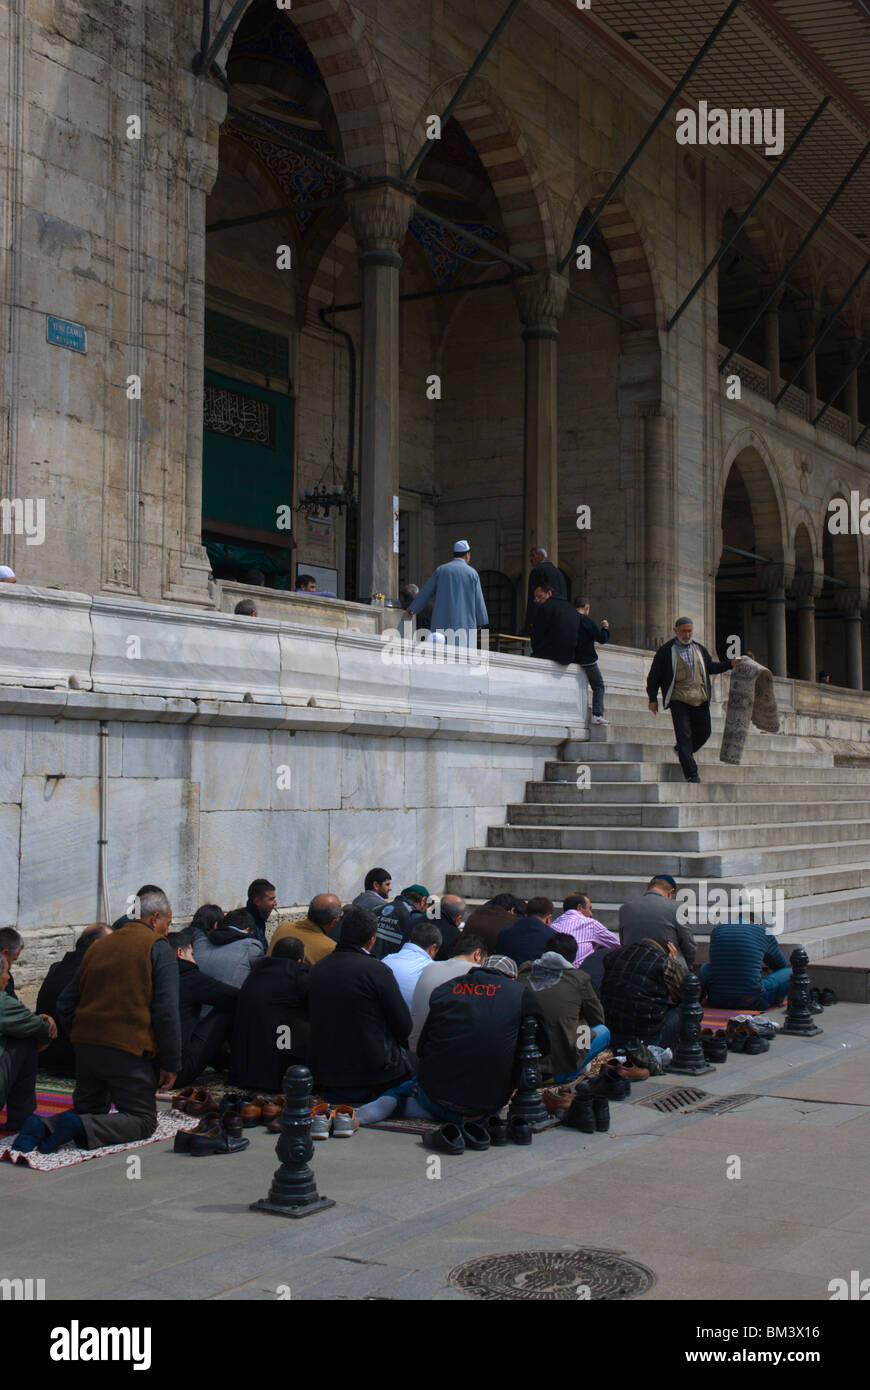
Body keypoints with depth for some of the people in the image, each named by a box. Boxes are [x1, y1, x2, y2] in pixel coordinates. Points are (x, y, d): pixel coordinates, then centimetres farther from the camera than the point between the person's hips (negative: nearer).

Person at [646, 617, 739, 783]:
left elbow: (710, 667, 30)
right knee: (684, 734, -11)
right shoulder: (666, 651, 1)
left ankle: (681, 750, 34)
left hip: (700, 699, 5)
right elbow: (654, 676, 5)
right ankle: (691, 774, -11)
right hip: (678, 699, -5)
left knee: (704, 731, 5)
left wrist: (730, 664, 18)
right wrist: (652, 699, 2)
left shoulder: (699, 649, 15)